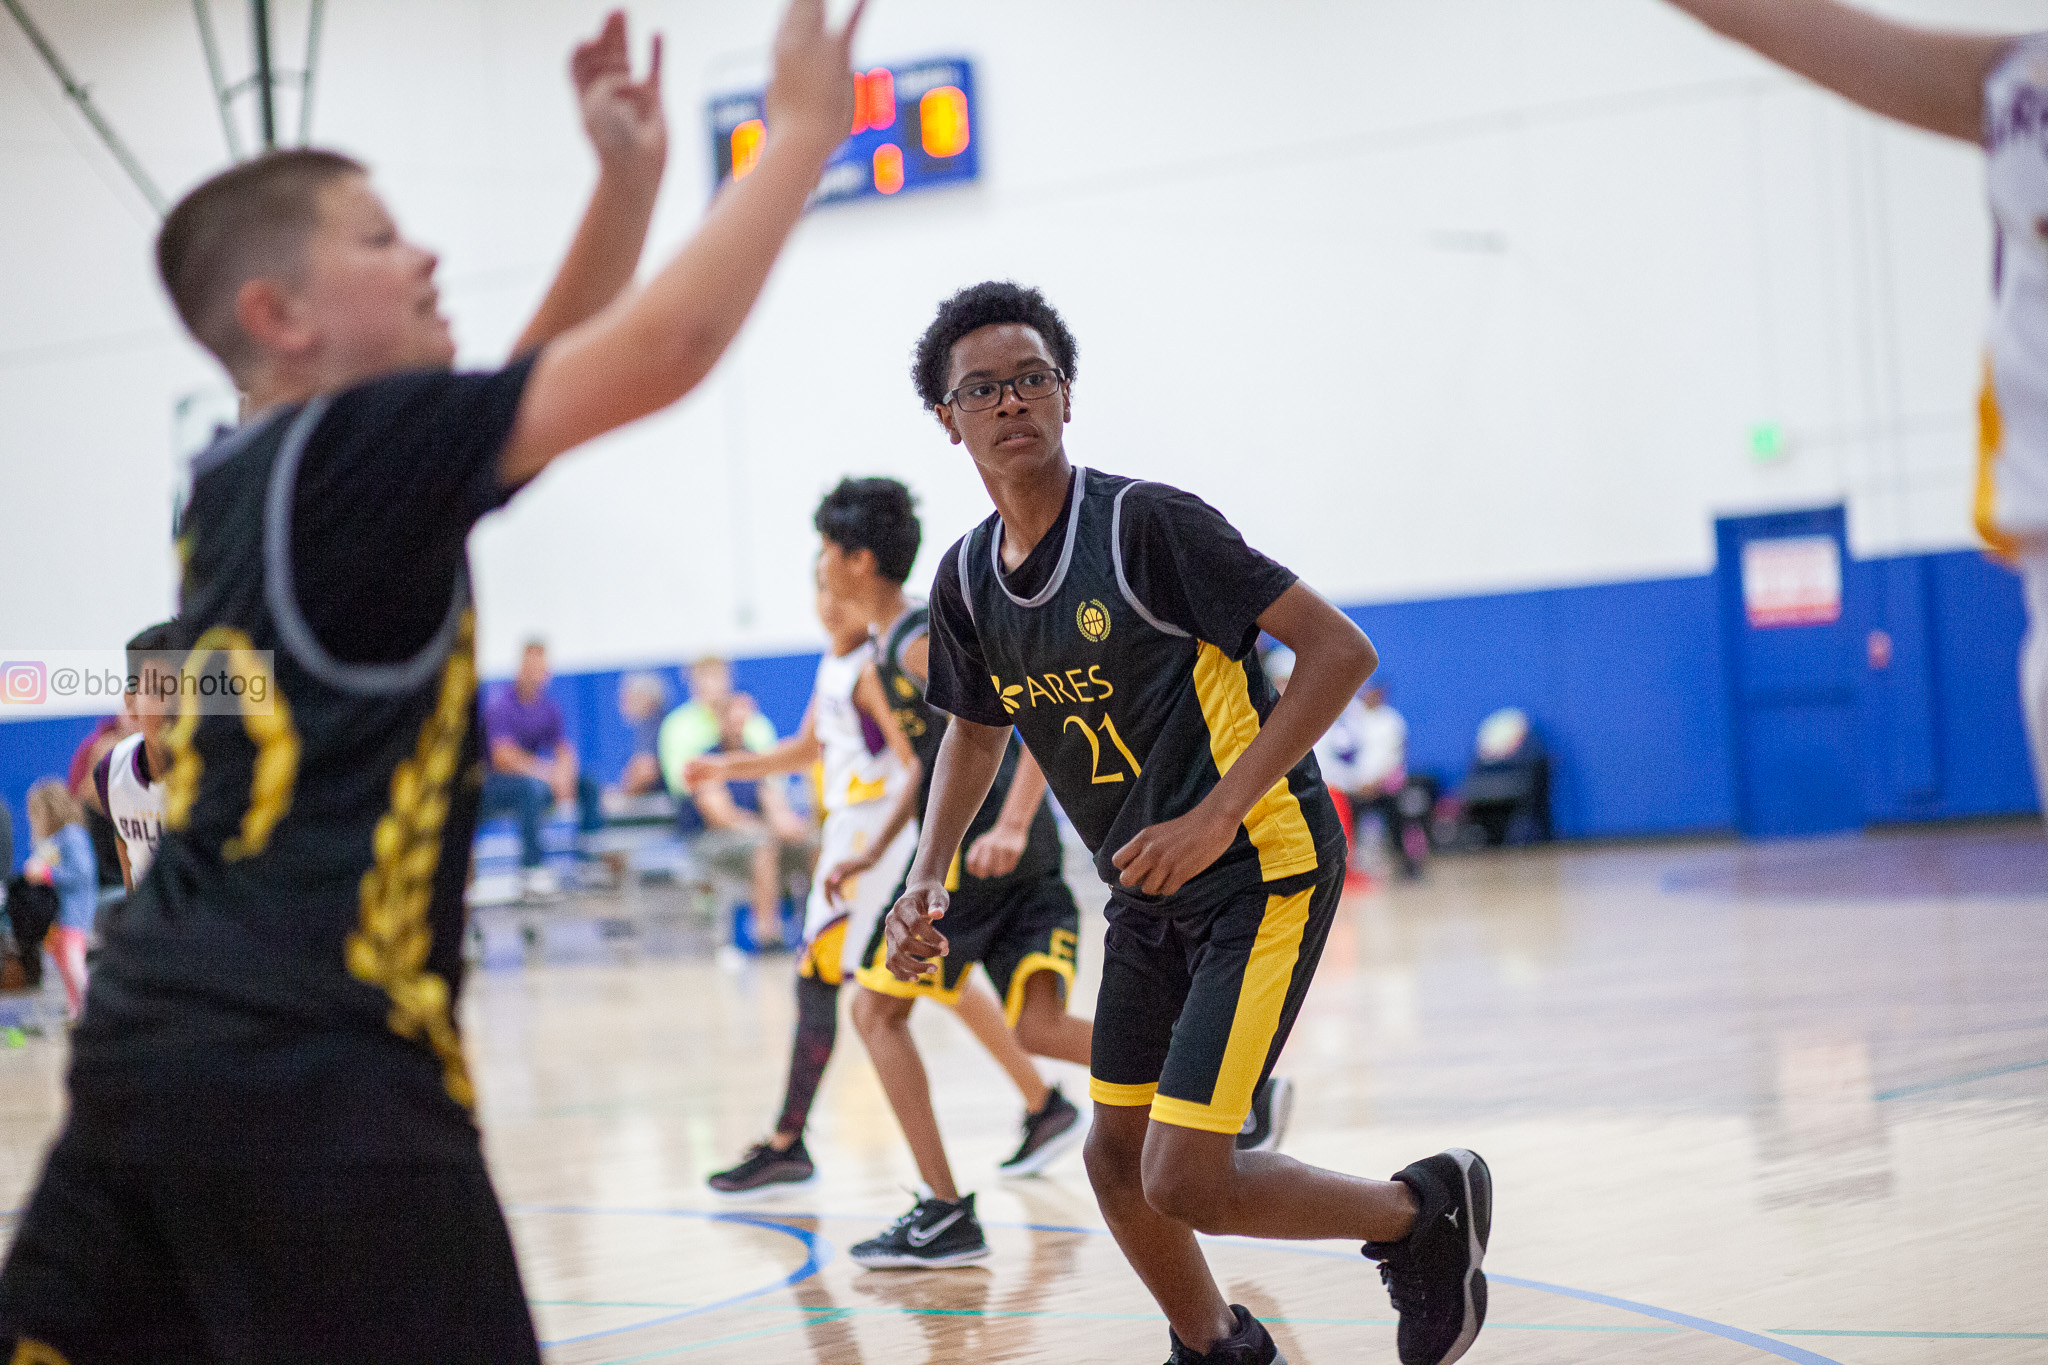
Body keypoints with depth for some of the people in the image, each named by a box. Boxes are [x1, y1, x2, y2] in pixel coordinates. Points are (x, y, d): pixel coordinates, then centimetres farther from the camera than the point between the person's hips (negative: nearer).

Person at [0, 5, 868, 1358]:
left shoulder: (257, 474, 15)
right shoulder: (352, 448, -9)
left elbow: (544, 379, 26)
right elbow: (664, 352, -14)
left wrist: (630, 178, 19)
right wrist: (804, 128, -4)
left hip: (153, 1038, 10)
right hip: (309, 1071, -9)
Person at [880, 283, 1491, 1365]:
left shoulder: (1148, 523, -19)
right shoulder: (967, 580, 2)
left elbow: (1341, 651, -20)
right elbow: (977, 728, 21)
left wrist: (1214, 818, -25)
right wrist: (927, 878, 6)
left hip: (1263, 870, -7)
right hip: (1148, 889, 7)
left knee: (1184, 1181, -13)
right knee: (1117, 1160, 13)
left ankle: (1427, 1213, 11)